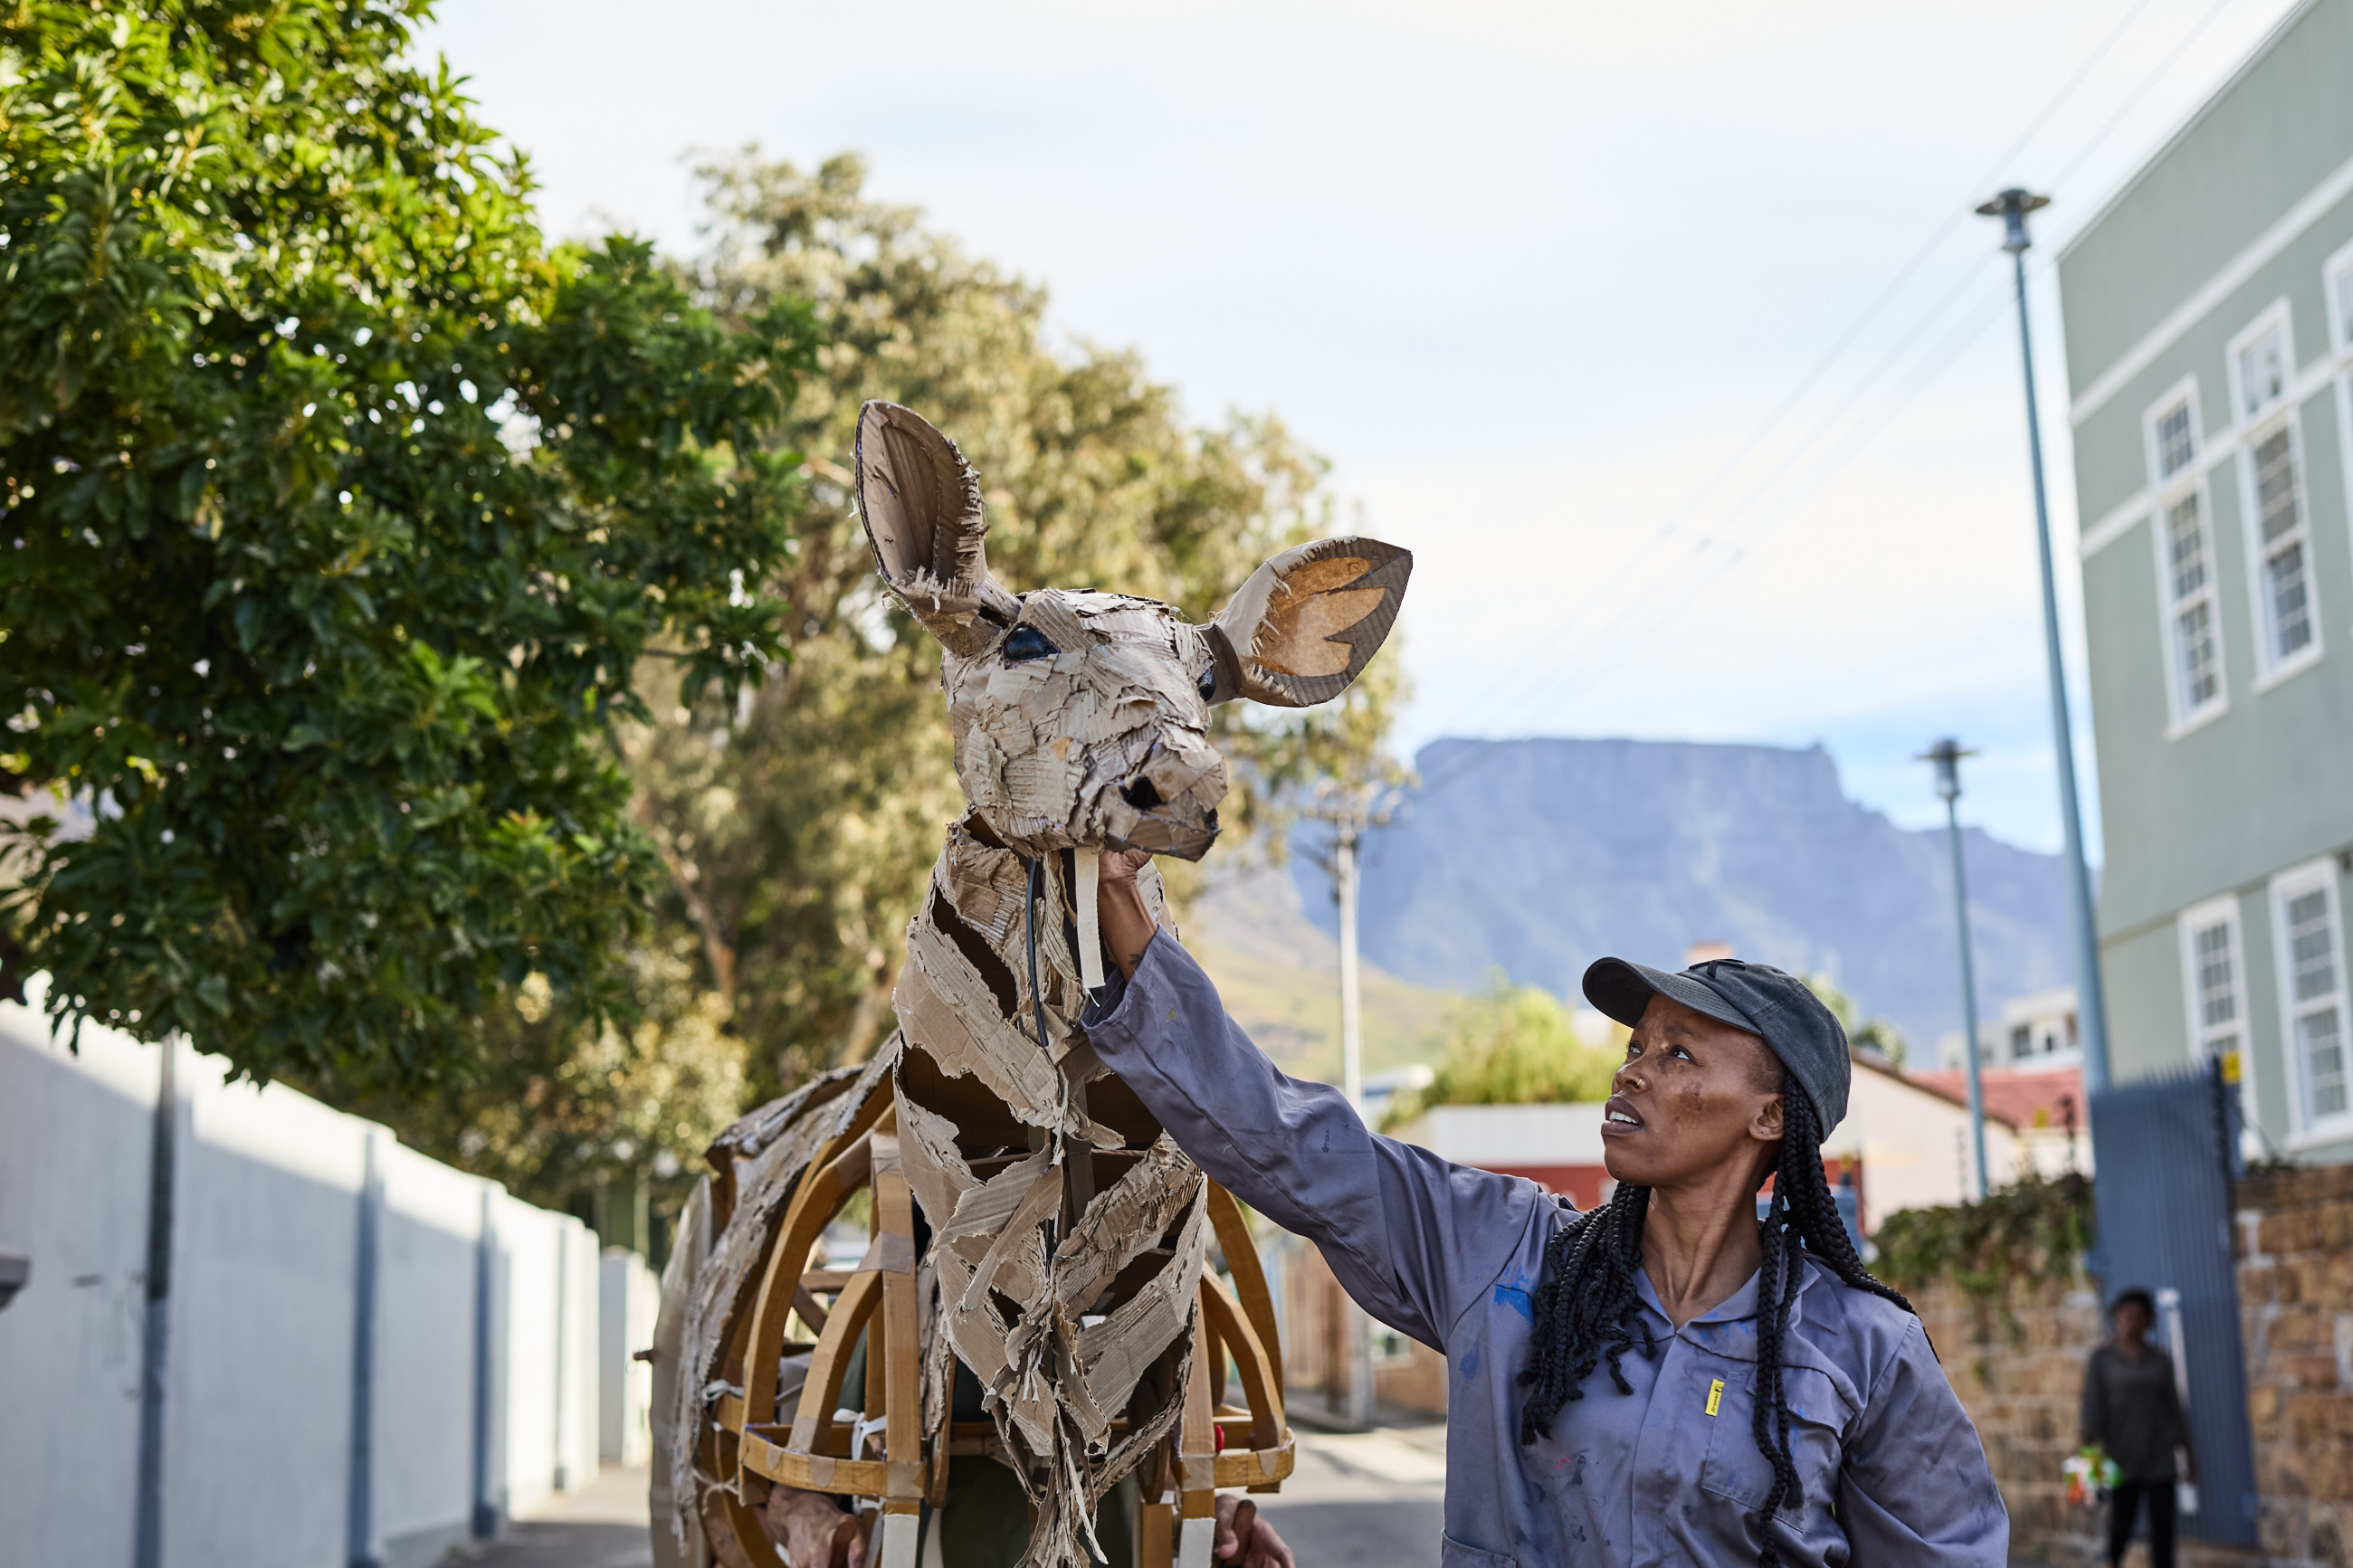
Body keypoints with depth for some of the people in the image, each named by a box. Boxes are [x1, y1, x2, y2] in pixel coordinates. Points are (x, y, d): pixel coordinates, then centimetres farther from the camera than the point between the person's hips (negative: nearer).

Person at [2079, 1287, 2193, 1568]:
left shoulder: (2160, 1360, 7)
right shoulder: (2100, 1360, -1)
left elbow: (2174, 1407, 10)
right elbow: (2092, 1405, -9)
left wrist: (2187, 1451, 9)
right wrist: (2088, 1447, -20)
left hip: (2159, 1454, 2)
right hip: (2122, 1454, -2)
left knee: (2162, 1523, -3)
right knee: (2121, 1521, 4)